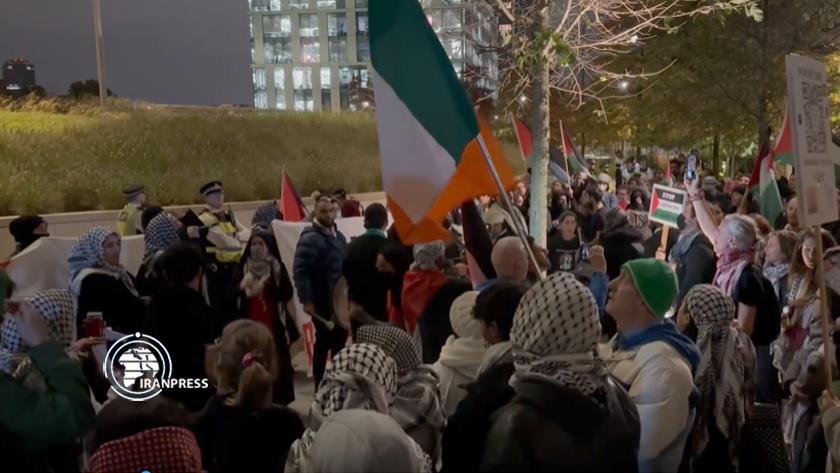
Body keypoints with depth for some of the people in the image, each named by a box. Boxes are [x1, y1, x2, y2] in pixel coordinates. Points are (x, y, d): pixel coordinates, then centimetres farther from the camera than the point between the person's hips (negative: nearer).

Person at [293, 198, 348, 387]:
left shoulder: (339, 236, 14)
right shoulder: (310, 239, -12)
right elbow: (300, 271, -18)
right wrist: (306, 300, -22)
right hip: (322, 301, -7)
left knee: (340, 340, 13)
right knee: (323, 343, 0)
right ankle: (320, 385, 11)